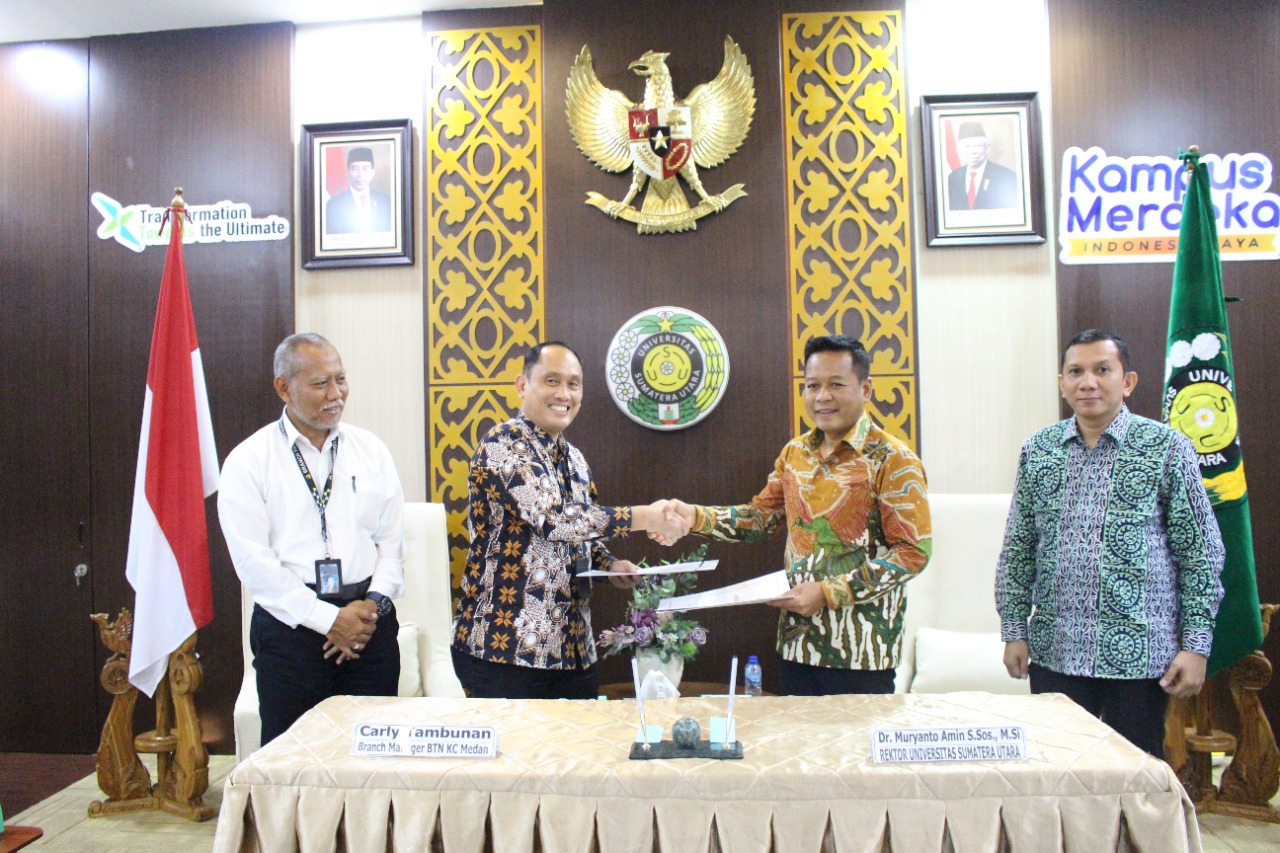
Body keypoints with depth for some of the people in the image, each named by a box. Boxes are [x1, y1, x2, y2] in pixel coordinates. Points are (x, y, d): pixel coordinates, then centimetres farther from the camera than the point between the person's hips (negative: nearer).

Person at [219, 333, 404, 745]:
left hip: (371, 624, 3)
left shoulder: (371, 450, 7)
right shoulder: (248, 461, -3)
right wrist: (328, 619, -12)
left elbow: (392, 540, 7)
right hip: (290, 625, -2)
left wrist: (374, 603, -8)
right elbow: (254, 561, -8)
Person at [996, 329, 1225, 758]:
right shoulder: (1038, 450, 4)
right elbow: (1017, 549, 7)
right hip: (1053, 653, 2)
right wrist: (1014, 630, 4)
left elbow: (1201, 553, -1)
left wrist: (1197, 645, -5)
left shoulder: (1166, 448, -3)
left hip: (1138, 654, -2)